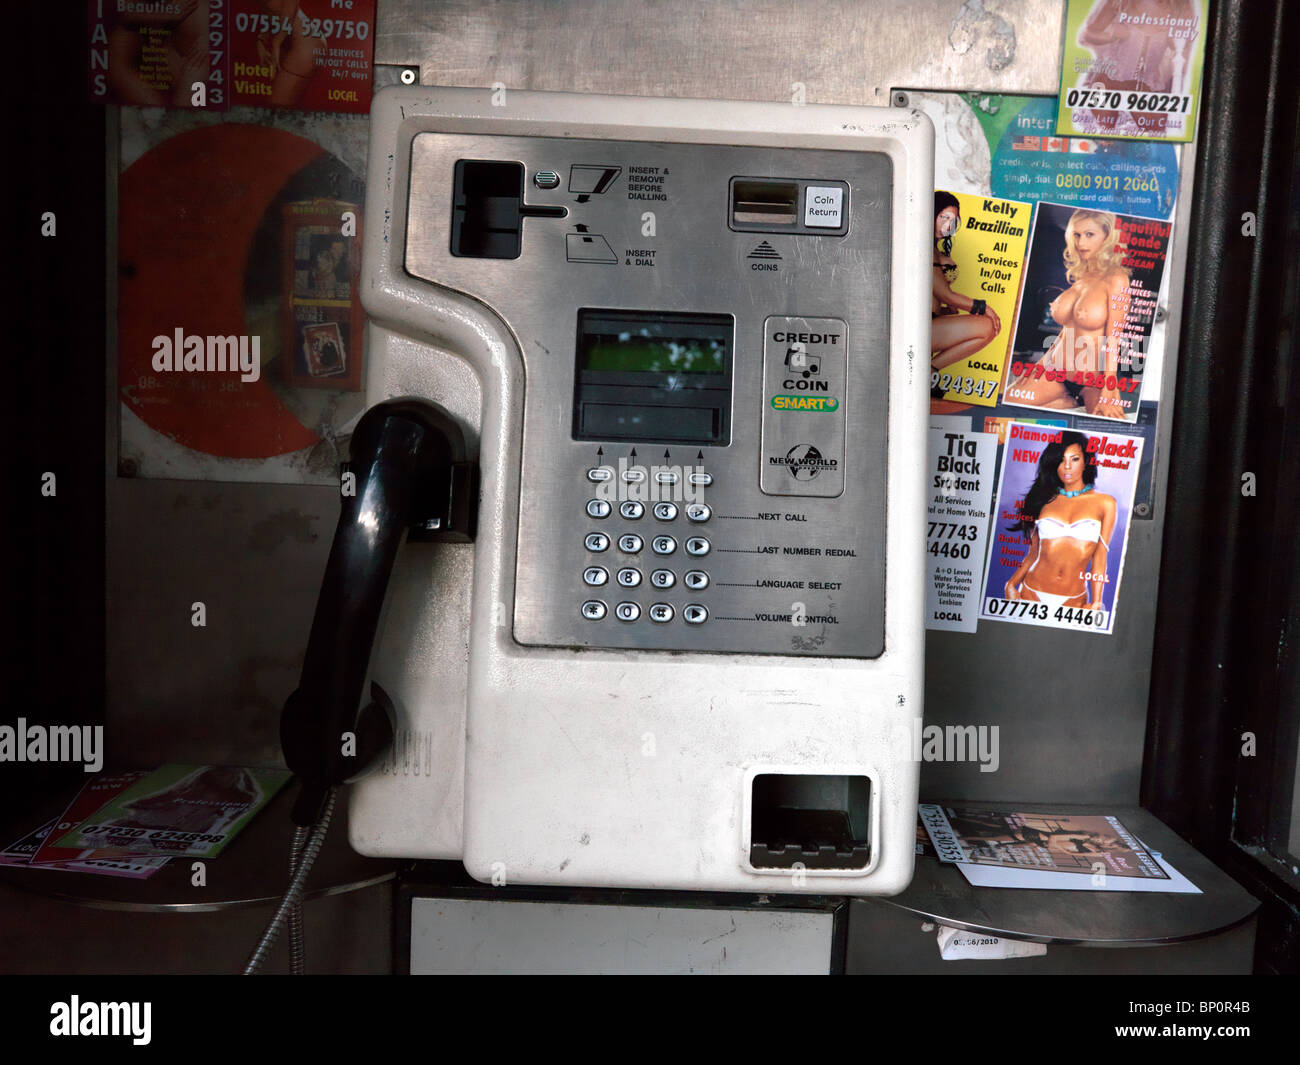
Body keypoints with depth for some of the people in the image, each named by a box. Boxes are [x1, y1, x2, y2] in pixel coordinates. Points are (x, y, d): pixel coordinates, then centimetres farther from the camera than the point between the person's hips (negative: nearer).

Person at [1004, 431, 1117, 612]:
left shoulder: (1104, 503, 3)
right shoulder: (1045, 500, 6)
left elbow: (1100, 556, 0)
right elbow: (1033, 554, 6)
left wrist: (1096, 603, -7)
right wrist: (1011, 585, -8)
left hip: (1073, 600, -1)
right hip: (1032, 593, 1)